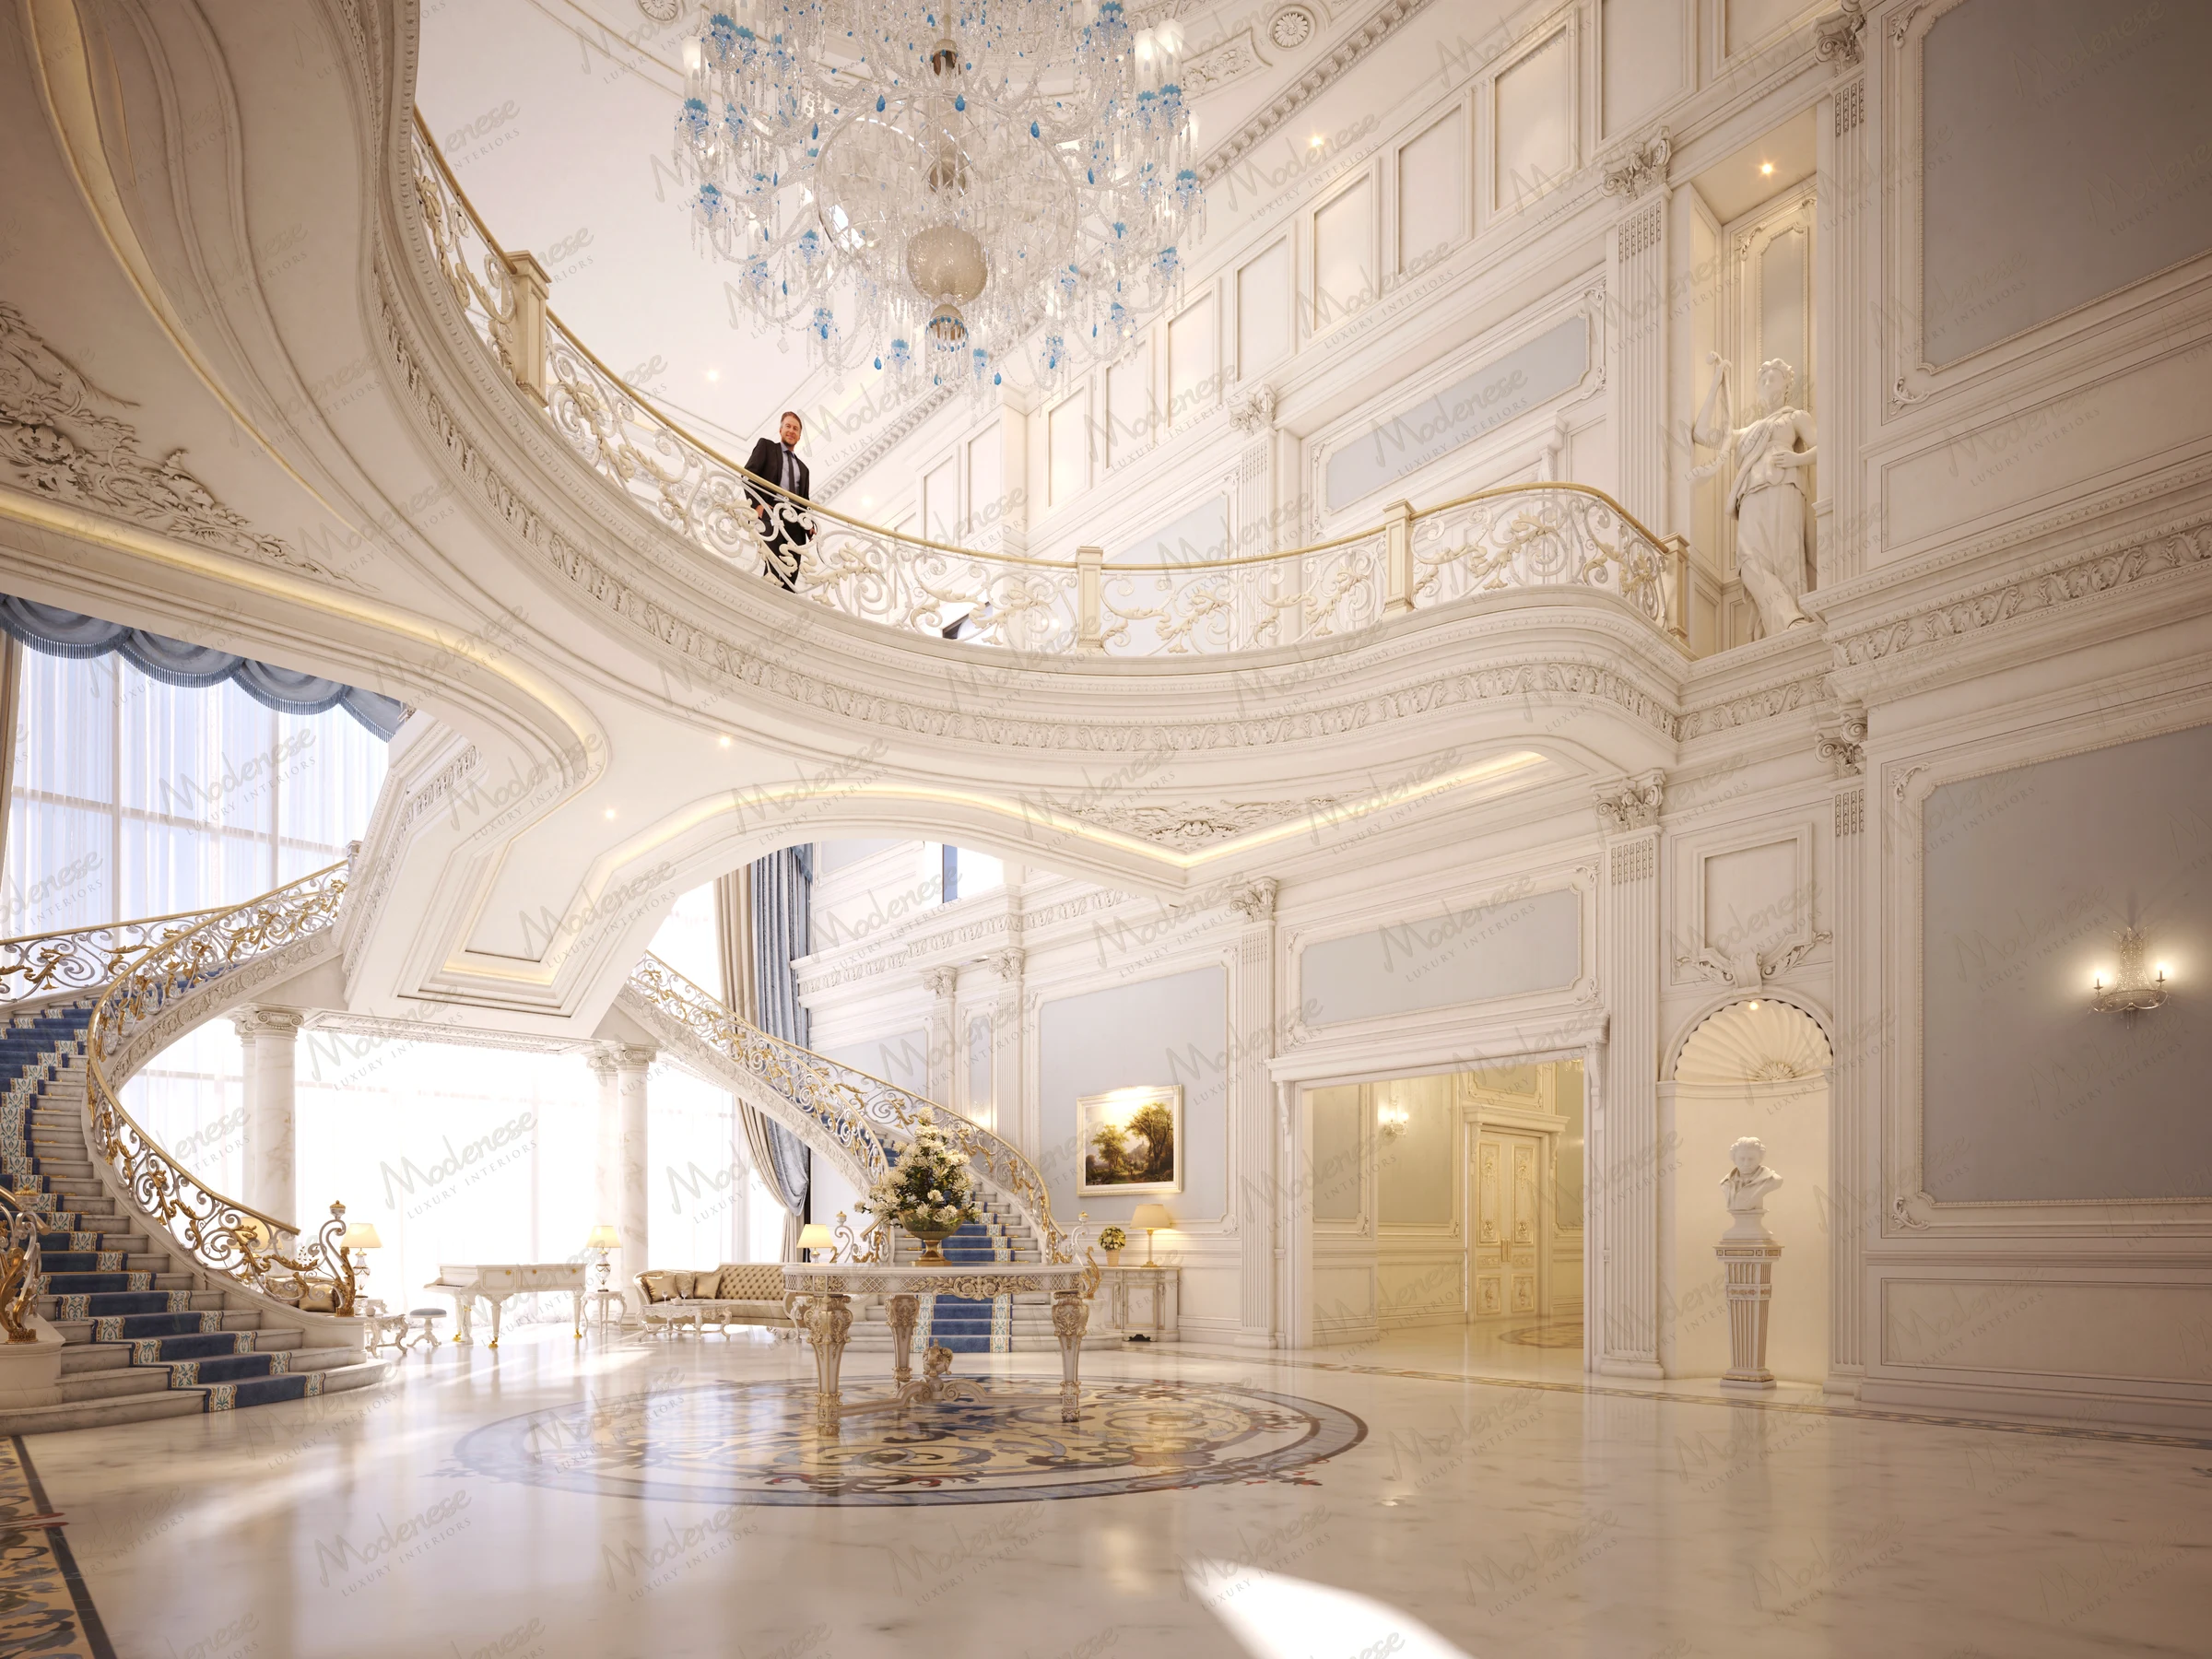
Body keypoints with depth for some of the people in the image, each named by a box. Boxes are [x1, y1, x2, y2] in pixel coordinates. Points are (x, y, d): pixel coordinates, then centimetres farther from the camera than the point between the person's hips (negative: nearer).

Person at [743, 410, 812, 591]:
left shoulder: (802, 468, 31)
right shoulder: (766, 446, 17)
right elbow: (748, 474, 3)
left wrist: (809, 525, 6)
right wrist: (757, 503, -13)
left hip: (795, 520, 5)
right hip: (771, 512, -5)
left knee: (791, 571, -9)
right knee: (774, 565, -24)